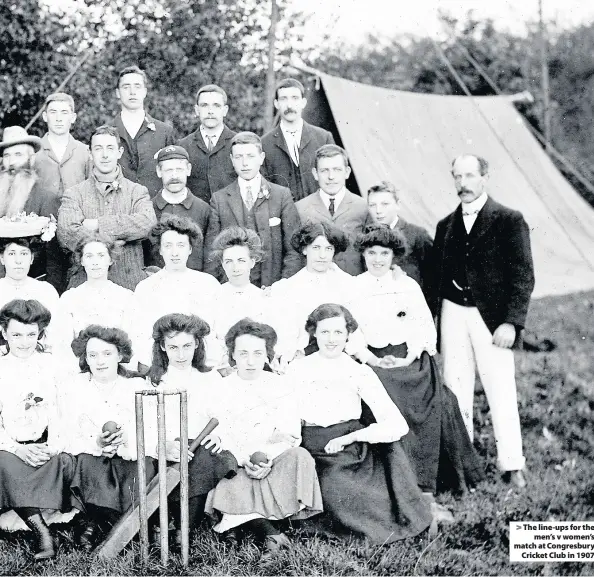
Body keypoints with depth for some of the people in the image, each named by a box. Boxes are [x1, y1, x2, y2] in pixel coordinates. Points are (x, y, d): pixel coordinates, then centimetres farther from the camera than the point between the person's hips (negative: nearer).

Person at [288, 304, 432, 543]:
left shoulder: (359, 373, 1)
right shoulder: (296, 371, 6)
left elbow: (397, 424, -9)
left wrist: (349, 437, -15)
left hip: (351, 454, 1)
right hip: (314, 458, -1)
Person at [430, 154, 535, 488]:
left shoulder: (509, 221, -1)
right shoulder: (446, 226, 13)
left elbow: (523, 277, -5)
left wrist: (511, 322, -13)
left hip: (492, 316, -4)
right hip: (453, 313, 4)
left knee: (501, 392, -2)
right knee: (456, 390, 6)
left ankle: (512, 465, 6)